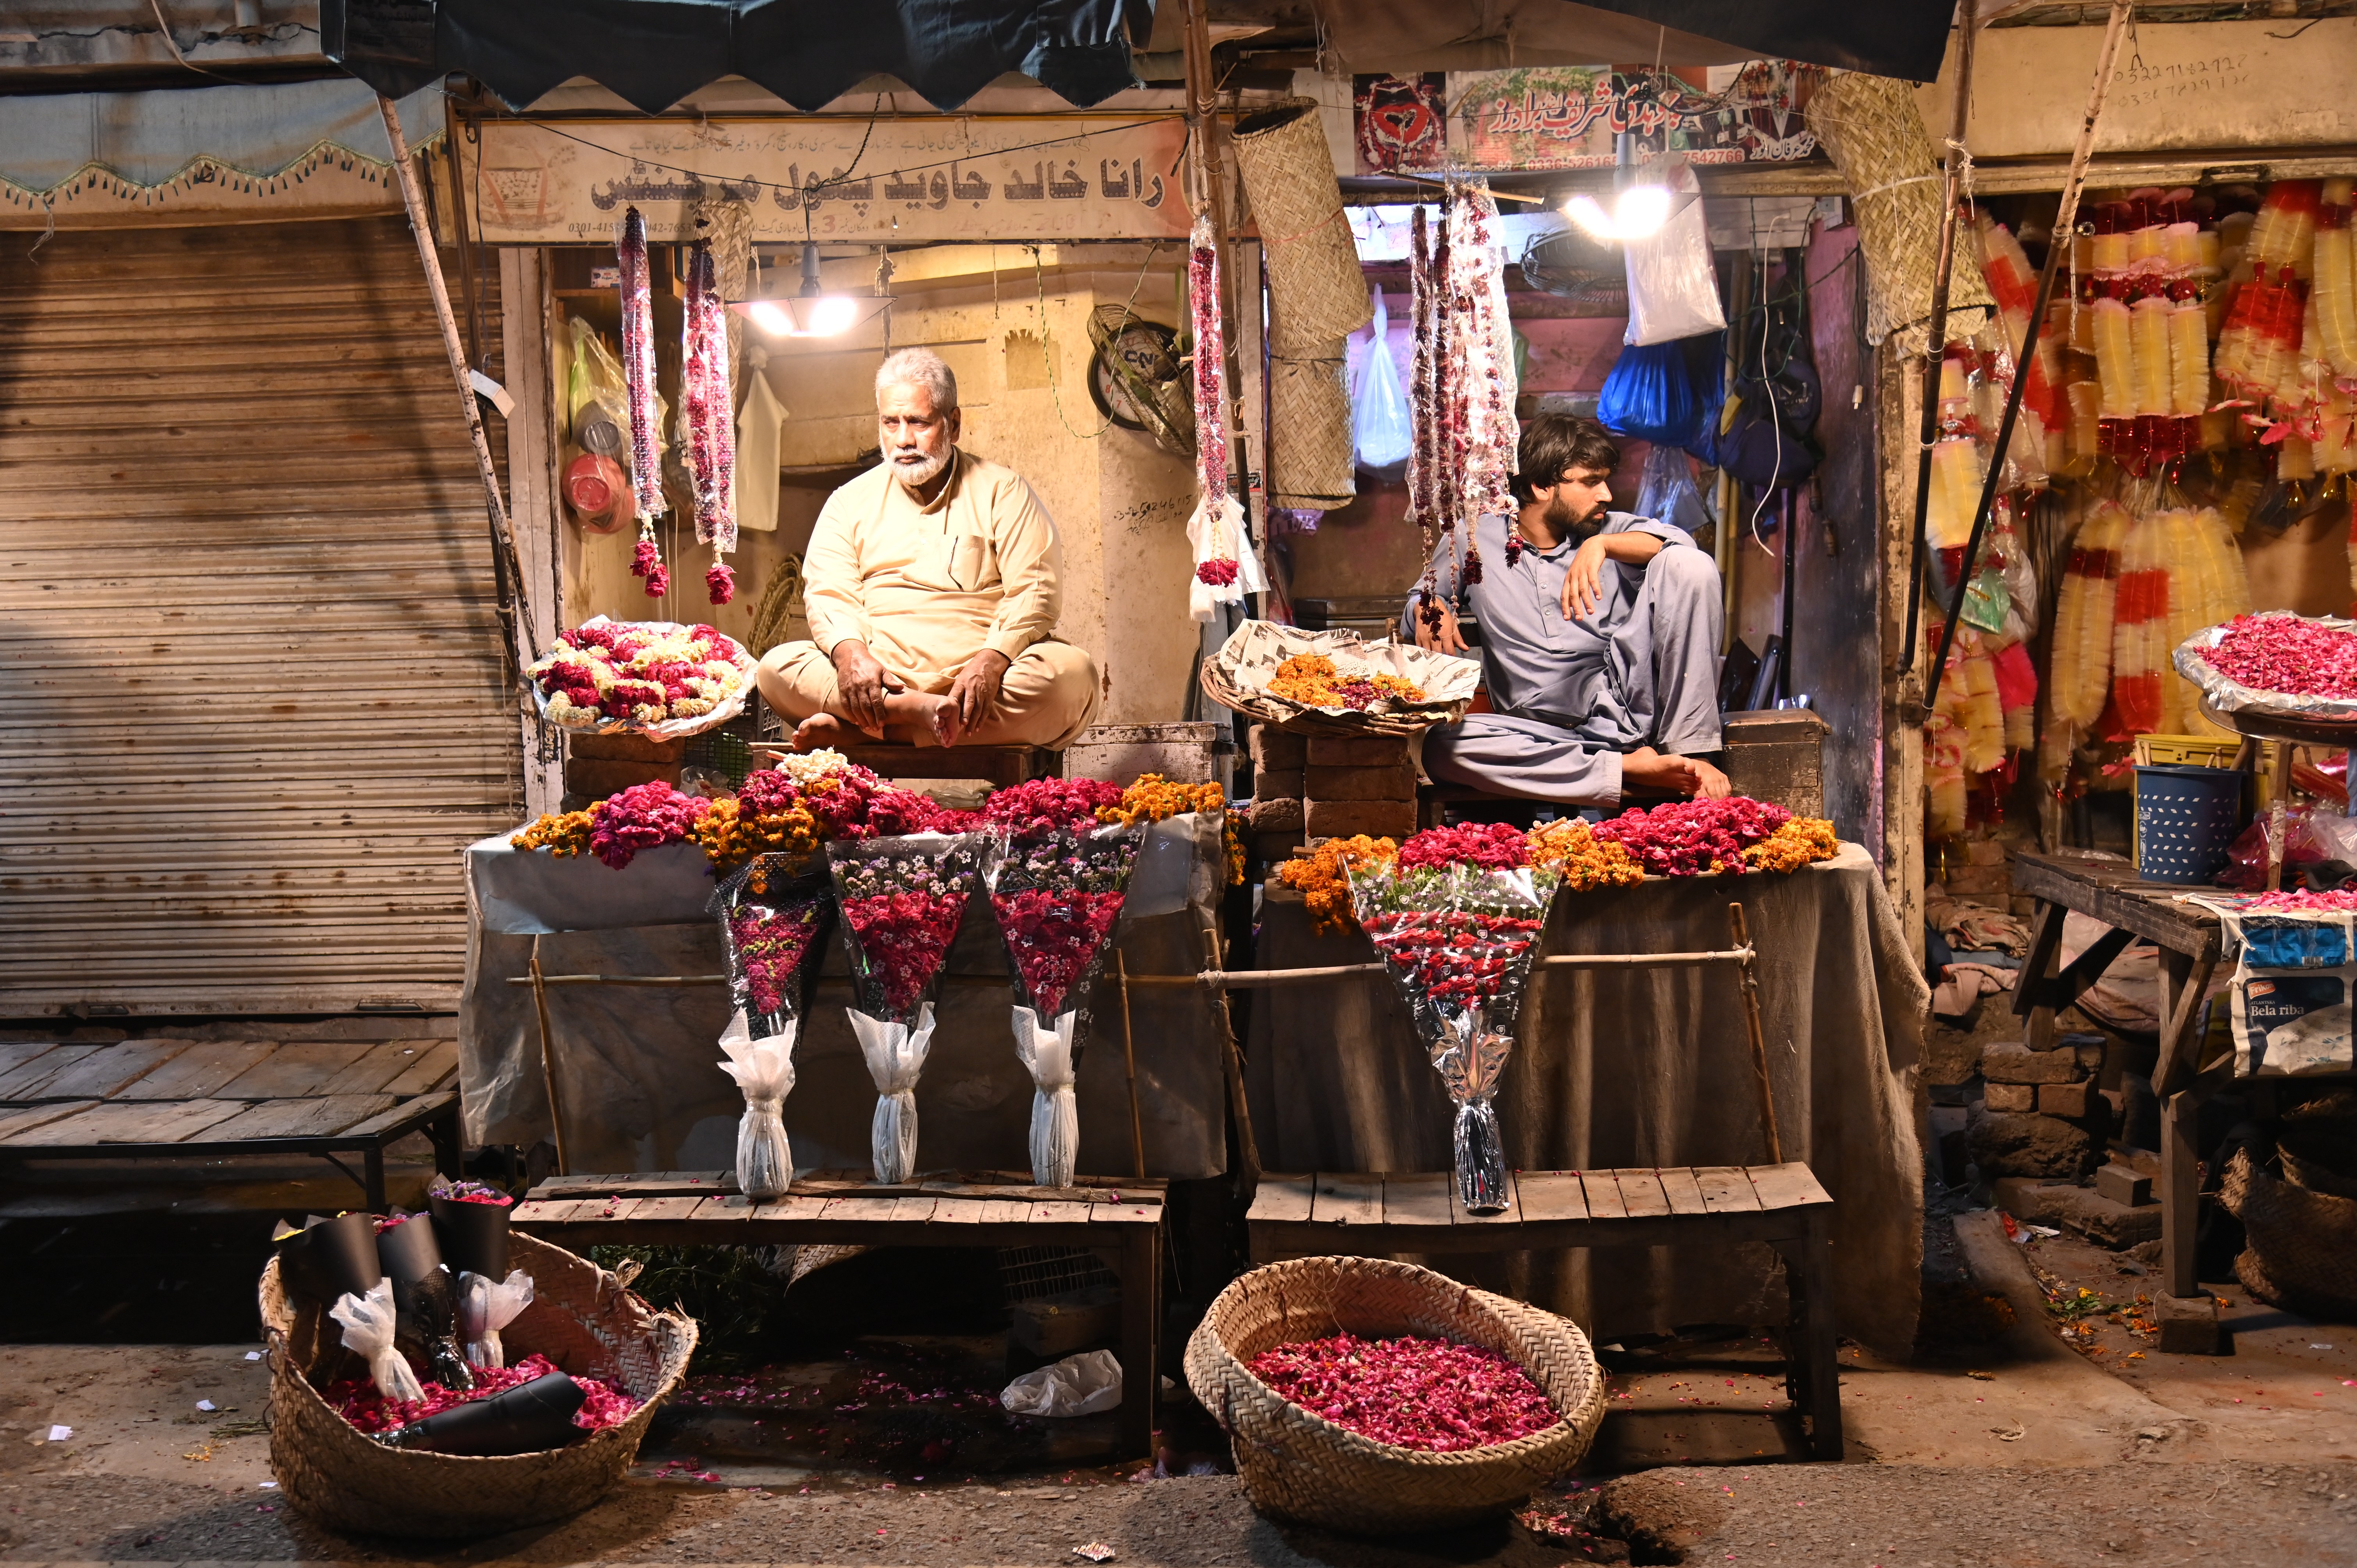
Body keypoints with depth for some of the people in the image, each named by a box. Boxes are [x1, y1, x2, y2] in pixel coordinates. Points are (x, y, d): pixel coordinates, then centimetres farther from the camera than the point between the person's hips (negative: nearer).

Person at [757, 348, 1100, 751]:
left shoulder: (1001, 490, 9)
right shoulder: (851, 501, 16)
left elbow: (1036, 589, -2)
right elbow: (828, 593, 5)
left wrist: (992, 661, -21)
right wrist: (850, 652, -19)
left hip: (974, 679, -1)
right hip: (879, 678, 1)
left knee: (1074, 675, -32)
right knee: (776, 667, -20)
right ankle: (914, 712, -35)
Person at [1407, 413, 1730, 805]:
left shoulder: (1609, 529, 12)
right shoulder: (1474, 540, 9)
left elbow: (1677, 540, -8)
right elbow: (1422, 599, 19)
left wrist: (1601, 544, -25)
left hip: (1635, 708, 1)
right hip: (1548, 735, -1)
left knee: (1690, 564, -16)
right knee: (1442, 745, -31)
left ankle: (1689, 750, -17)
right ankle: (1629, 769, -26)